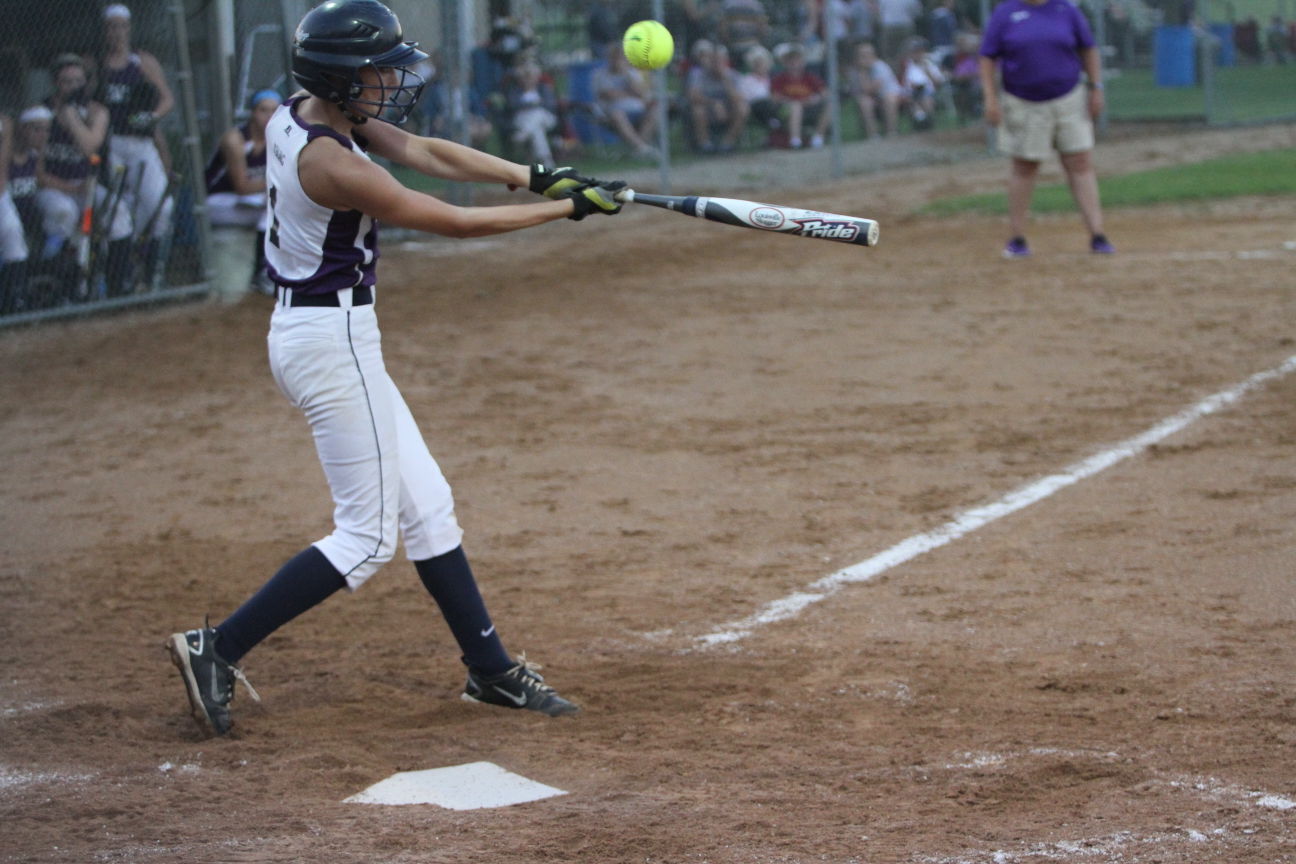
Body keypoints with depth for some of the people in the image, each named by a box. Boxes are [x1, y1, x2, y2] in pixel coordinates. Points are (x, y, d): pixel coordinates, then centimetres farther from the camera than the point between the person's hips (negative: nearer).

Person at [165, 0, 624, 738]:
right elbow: (457, 223, -20)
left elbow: (427, 152, 4)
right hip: (334, 341, -10)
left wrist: (537, 177, -6)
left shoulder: (304, 115, 4)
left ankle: (491, 670, 22)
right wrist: (567, 208, -12)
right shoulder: (332, 163, -24)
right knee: (367, 537, -3)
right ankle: (218, 650, -2)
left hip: (307, 333, 10)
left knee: (428, 507, 15)